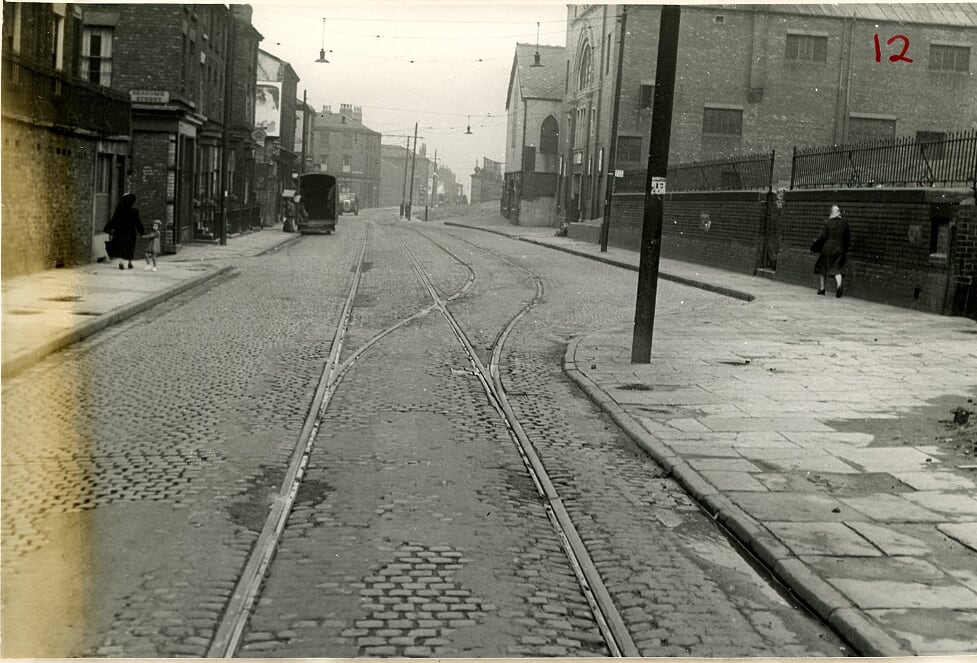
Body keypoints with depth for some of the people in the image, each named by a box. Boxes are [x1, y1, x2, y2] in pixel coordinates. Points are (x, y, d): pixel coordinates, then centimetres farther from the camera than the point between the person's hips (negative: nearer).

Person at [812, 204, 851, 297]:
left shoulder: (827, 223, -6)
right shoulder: (844, 223, 4)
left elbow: (822, 237, -8)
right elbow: (848, 238, 8)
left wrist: (815, 244, 7)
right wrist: (846, 249, 19)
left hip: (828, 248, -2)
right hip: (840, 249, 2)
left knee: (823, 268, 14)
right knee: (837, 269, 1)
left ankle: (822, 288, 20)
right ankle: (839, 285, -26)